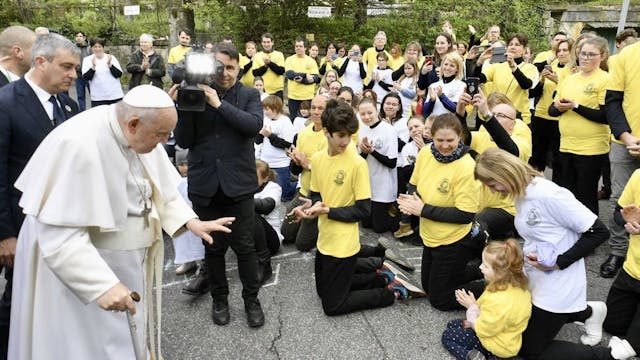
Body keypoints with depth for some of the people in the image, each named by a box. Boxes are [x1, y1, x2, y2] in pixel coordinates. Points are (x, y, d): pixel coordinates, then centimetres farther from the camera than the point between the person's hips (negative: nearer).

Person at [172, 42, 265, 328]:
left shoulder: (249, 95, 4)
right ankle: (219, 298, 33)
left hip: (238, 184, -1)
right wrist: (182, 109, -13)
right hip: (205, 185, 1)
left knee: (244, 245, 6)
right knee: (213, 246, 14)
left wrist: (219, 104, -19)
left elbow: (254, 124, -16)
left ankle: (251, 299, 25)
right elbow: (183, 141, 1)